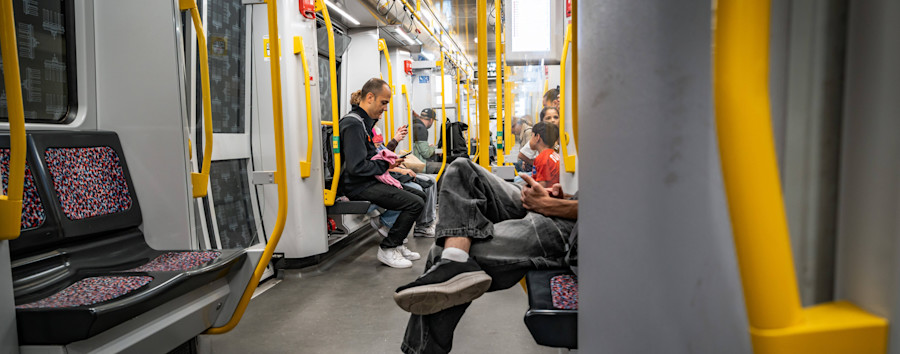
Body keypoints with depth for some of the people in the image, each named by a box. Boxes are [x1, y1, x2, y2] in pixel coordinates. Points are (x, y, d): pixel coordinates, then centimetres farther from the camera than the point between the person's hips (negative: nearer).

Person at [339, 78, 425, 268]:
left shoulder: (365, 121, 17)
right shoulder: (353, 124, -17)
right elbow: (356, 167, -25)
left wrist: (389, 161, 6)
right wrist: (385, 166, -12)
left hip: (370, 181, 11)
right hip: (359, 186, -11)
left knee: (419, 195, 10)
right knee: (415, 203, -19)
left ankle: (396, 244, 15)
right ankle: (387, 249, -5)